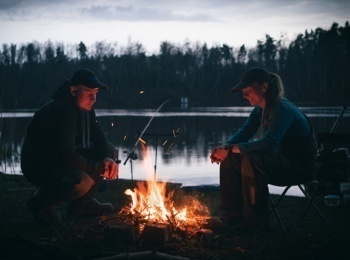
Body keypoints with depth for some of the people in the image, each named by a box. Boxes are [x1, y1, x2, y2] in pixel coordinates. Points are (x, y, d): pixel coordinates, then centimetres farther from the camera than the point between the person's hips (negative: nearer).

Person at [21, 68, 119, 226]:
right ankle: (40, 201, -6)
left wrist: (107, 159, -13)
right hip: (38, 166, -10)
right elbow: (68, 157, -33)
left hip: (62, 160, 10)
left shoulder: (85, 107, 1)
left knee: (110, 152, 5)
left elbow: (99, 139, 8)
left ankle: (81, 203, 12)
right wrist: (98, 168, -21)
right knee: (82, 182, -35)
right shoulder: (62, 111, -28)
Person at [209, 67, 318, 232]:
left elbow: (269, 143, -35)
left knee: (251, 160, -32)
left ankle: (256, 222, -21)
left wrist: (231, 149, -34)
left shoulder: (283, 109, -23)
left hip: (301, 168, -9)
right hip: (279, 163, 9)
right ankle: (231, 215, 1)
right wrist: (225, 149, -15)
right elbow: (244, 133, 7)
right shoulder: (259, 110, 5)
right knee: (230, 159, -3)